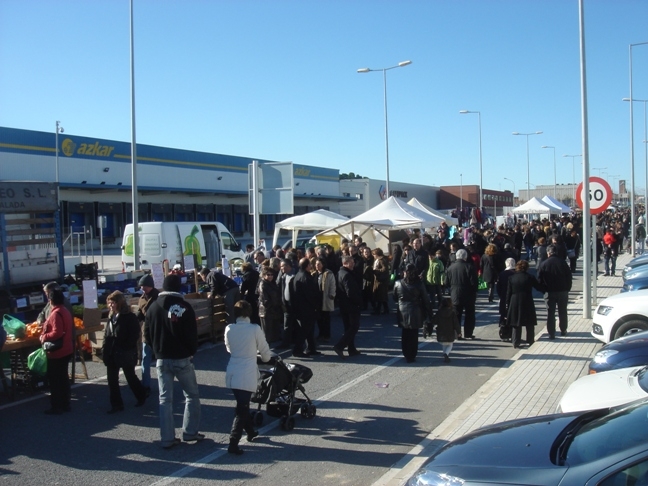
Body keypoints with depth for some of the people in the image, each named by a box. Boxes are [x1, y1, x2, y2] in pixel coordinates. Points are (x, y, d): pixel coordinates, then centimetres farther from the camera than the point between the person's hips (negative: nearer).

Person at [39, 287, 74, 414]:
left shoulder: (56, 313, -21)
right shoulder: (65, 311, 10)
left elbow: (57, 333, -27)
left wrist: (44, 337, -13)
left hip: (56, 352, -10)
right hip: (66, 350, 10)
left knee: (54, 380, 1)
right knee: (63, 378, 16)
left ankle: (56, 407, 7)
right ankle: (65, 404, 24)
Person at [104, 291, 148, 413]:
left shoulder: (130, 317, -13)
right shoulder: (111, 317, 9)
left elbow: (134, 335, -16)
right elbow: (107, 334, 13)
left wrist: (125, 348, -19)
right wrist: (104, 349, 2)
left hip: (126, 353, -6)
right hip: (112, 353, 6)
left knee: (130, 376, 10)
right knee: (112, 379, 5)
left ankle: (141, 396, 32)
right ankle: (116, 404, 14)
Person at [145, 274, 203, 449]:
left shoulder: (153, 307, 2)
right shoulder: (184, 307, -11)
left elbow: (147, 334, 6)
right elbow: (192, 334, -10)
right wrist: (192, 351, 7)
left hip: (162, 359, 4)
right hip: (182, 358, -3)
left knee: (165, 399, 8)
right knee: (191, 395, 12)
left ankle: (167, 438, 8)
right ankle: (190, 432, 10)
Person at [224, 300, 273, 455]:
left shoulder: (229, 329, 1)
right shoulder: (255, 329, -9)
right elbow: (265, 351, 1)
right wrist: (266, 358, 24)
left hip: (232, 373, 5)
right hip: (247, 375, -5)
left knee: (243, 405, 22)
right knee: (242, 410, -2)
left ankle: (250, 432, 38)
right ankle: (233, 443, -7)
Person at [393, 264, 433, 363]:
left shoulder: (398, 284, -6)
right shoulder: (419, 284, -10)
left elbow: (395, 298, 5)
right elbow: (426, 300, -4)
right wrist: (429, 313, 6)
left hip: (402, 313, 2)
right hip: (415, 314, -2)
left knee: (405, 335, 16)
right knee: (414, 335, 8)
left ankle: (406, 355, 21)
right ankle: (412, 356, 11)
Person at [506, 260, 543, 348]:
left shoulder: (511, 278, 1)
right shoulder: (530, 277, -4)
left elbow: (508, 292, 2)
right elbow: (539, 287, 3)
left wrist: (508, 304, 7)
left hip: (514, 303, 2)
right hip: (528, 303, -2)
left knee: (516, 323, 7)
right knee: (530, 324, 12)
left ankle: (516, 342, 4)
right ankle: (530, 341, 16)